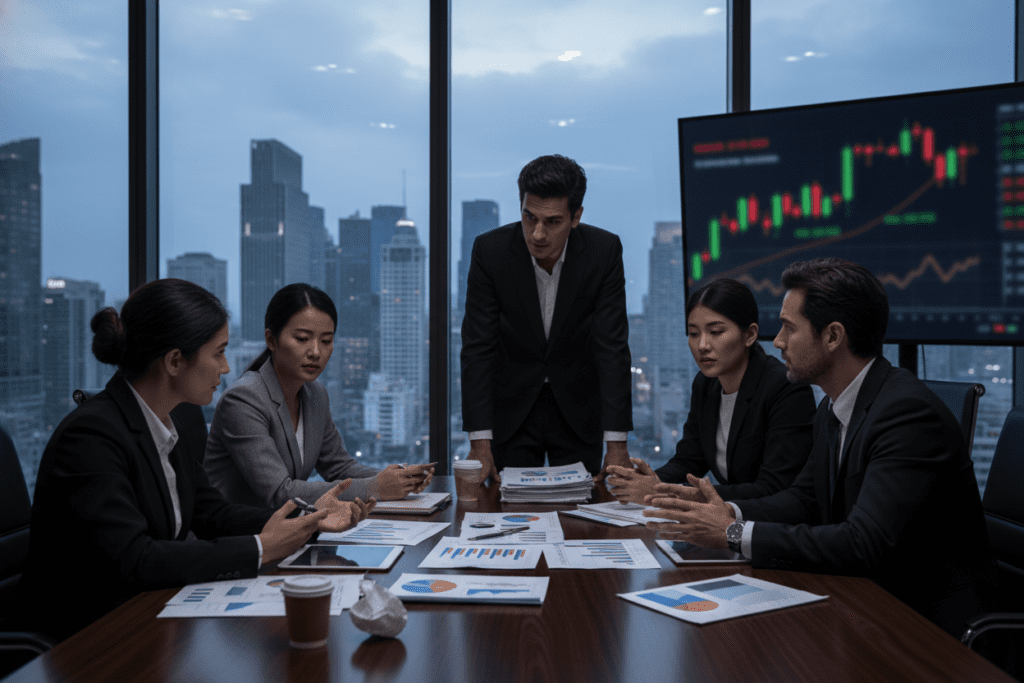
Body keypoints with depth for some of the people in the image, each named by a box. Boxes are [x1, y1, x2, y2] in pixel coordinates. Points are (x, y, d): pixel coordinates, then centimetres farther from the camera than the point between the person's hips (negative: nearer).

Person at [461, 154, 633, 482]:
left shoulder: (604, 250, -17)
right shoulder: (490, 250, -18)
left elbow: (612, 346, -17)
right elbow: (478, 347, -18)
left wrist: (617, 443, -22)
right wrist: (480, 442, -23)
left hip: (578, 410, 1)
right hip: (511, 408, 0)